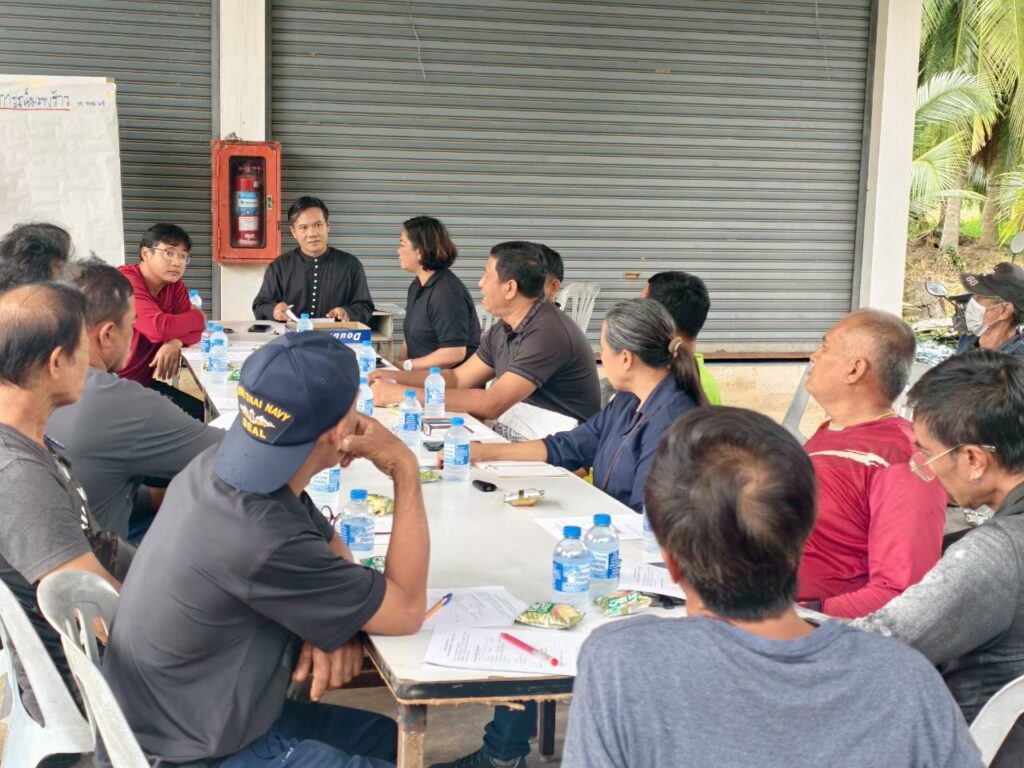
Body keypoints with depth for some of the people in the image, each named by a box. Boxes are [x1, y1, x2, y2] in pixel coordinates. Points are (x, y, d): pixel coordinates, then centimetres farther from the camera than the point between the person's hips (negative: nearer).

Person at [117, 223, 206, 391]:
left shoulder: (175, 284, 5)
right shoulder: (125, 281, -18)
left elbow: (191, 328, 1)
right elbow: (158, 327, -28)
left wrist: (176, 342, -22)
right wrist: (198, 317, -11)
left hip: (144, 382, 8)